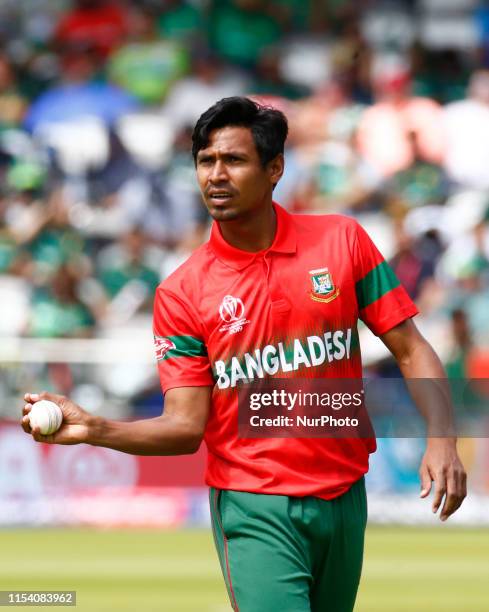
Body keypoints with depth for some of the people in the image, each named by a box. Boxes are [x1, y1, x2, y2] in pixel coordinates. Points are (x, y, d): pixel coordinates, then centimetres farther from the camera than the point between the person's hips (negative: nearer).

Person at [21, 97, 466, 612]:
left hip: (343, 500, 2)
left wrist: (440, 438, -11)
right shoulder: (181, 293, -3)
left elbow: (411, 351, 3)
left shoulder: (343, 240, 0)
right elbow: (185, 426, -5)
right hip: (254, 509, -2)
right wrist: (93, 429, -21)